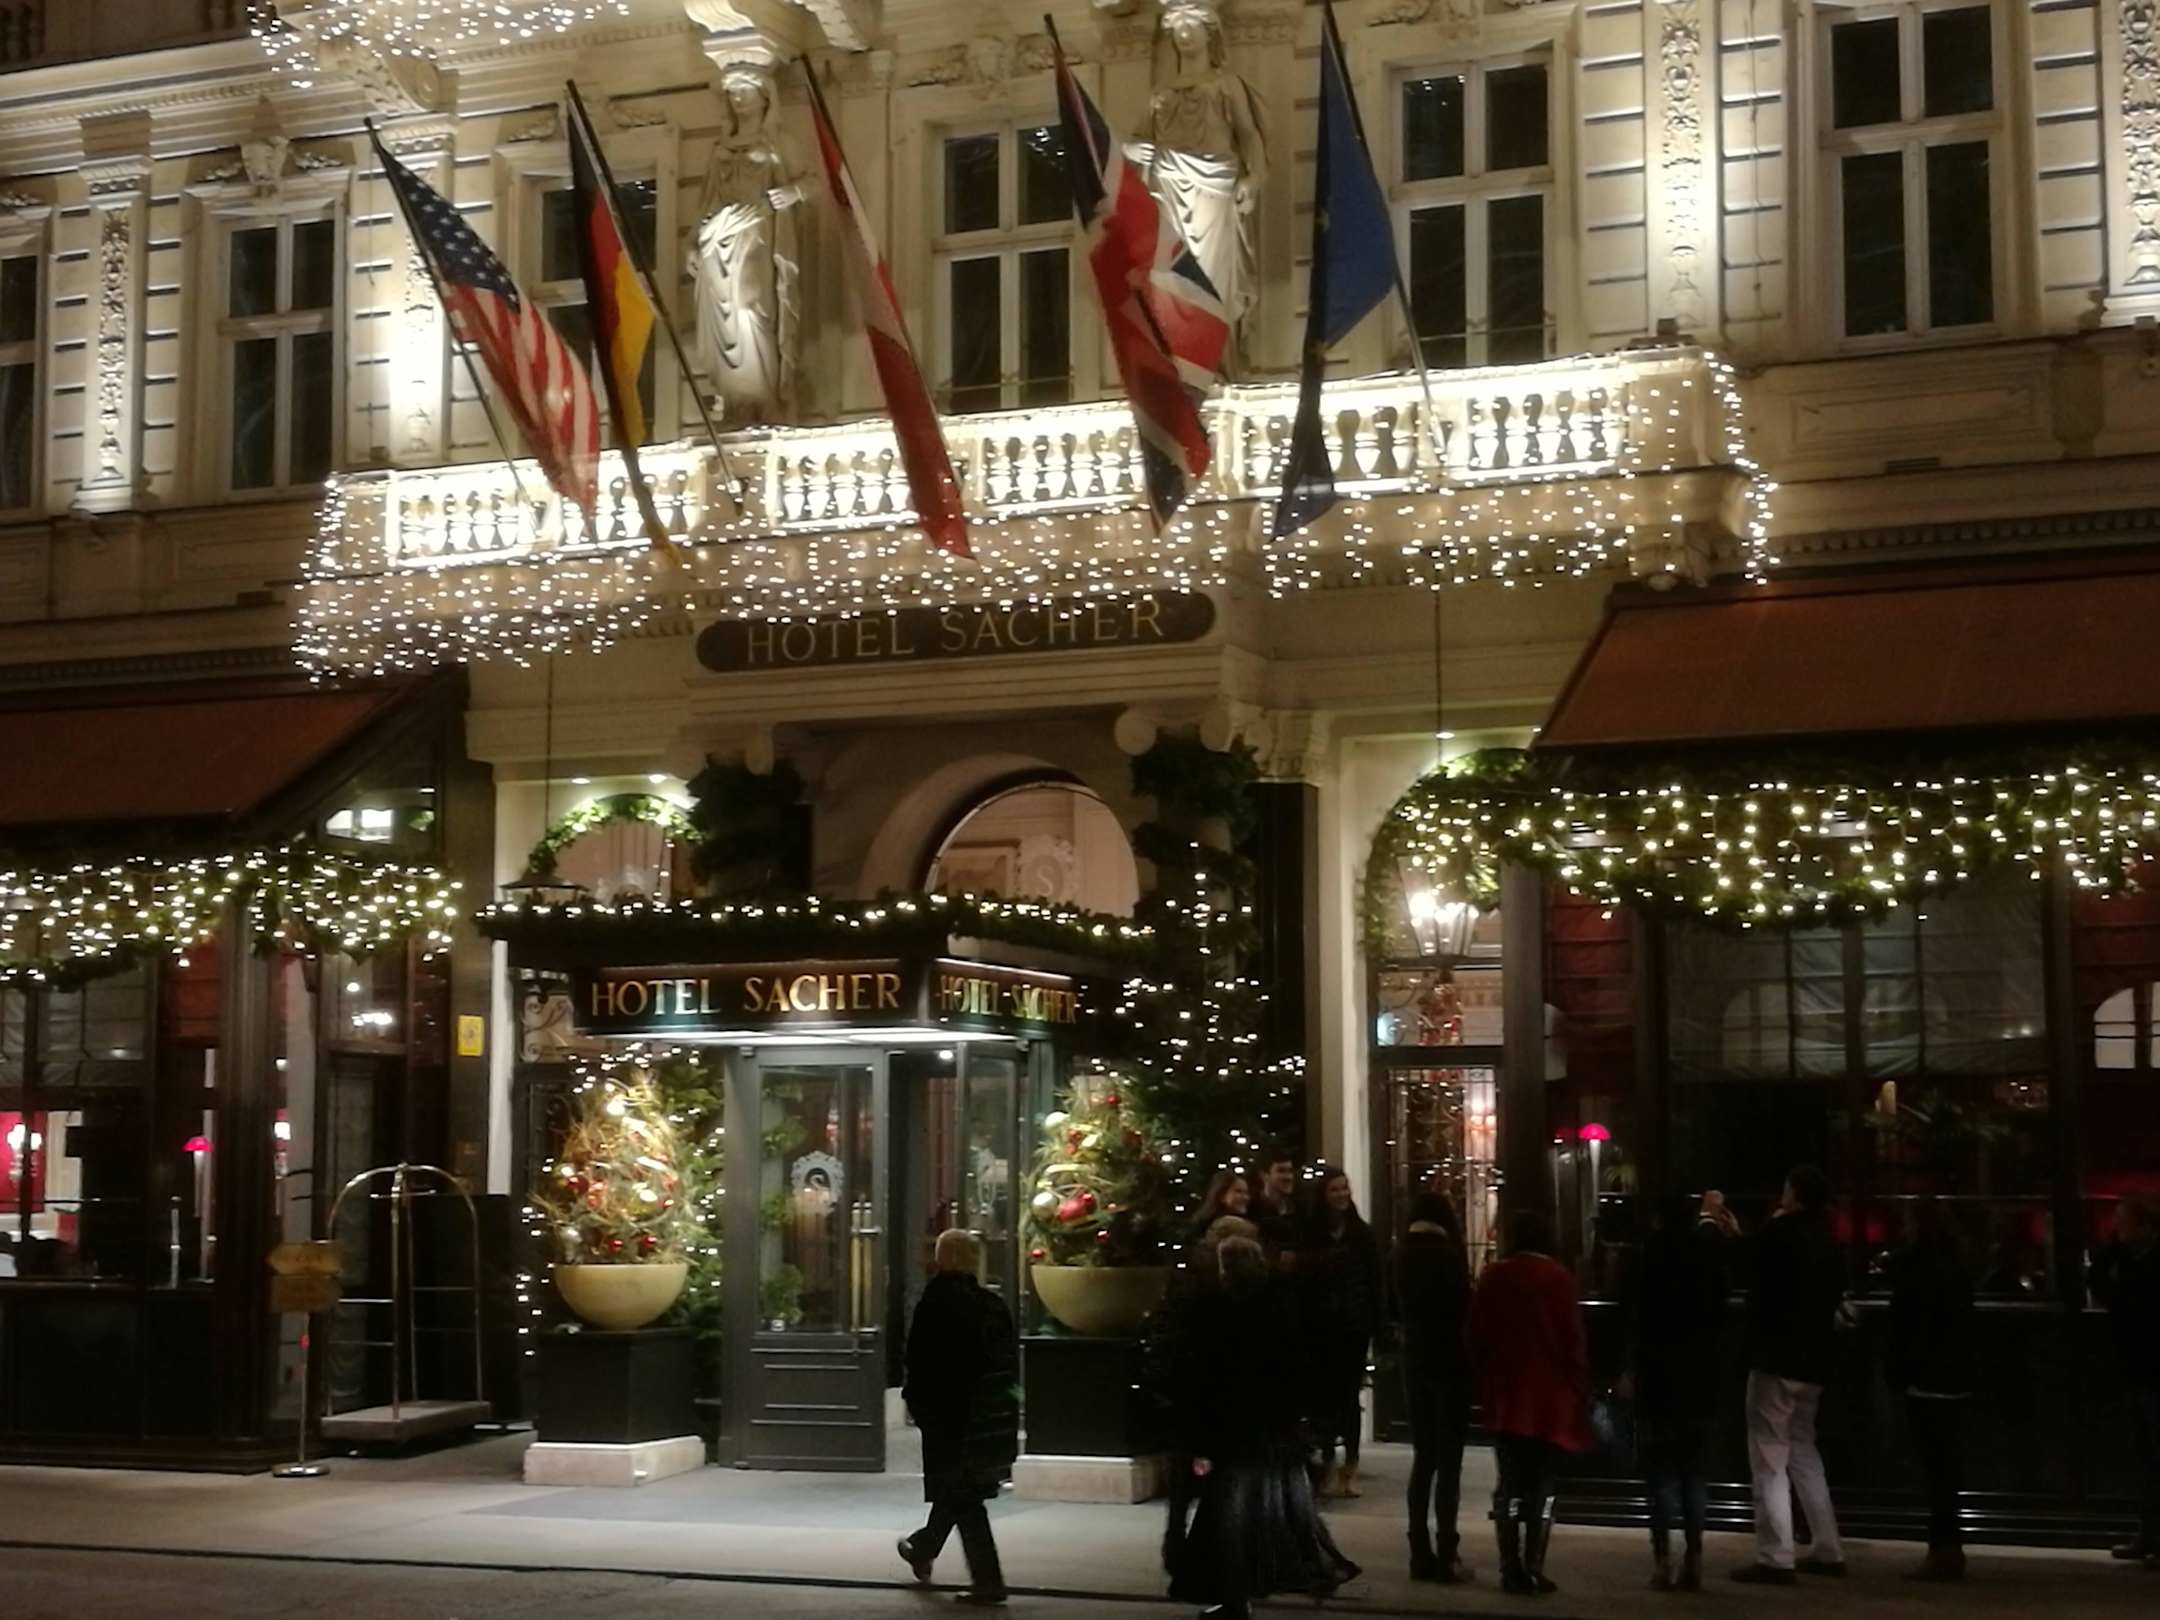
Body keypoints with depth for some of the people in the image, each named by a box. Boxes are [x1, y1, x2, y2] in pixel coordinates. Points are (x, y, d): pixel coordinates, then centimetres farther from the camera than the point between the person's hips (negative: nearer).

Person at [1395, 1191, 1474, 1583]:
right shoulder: (1448, 1254, -13)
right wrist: (1472, 1355, 1)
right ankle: (1446, 1557, -5)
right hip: (1449, 1362, -6)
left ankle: (1421, 1554, 10)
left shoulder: (1402, 1255, 5)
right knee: (1448, 1460, -2)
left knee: (1423, 1457, 11)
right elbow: (1463, 1306, -11)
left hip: (1415, 1361, 6)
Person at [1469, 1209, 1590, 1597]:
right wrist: (1580, 1389, 1)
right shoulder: (1557, 1277, -8)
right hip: (1549, 1397, -3)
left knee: (1509, 1484, 10)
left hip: (1504, 1396, 3)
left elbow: (1476, 1337, 4)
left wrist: (1484, 1386, 14)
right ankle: (1532, 1571, -2)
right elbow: (1574, 1337, -8)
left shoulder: (1493, 1278, 0)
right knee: (1541, 1486, 3)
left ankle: (1511, 1570, 8)